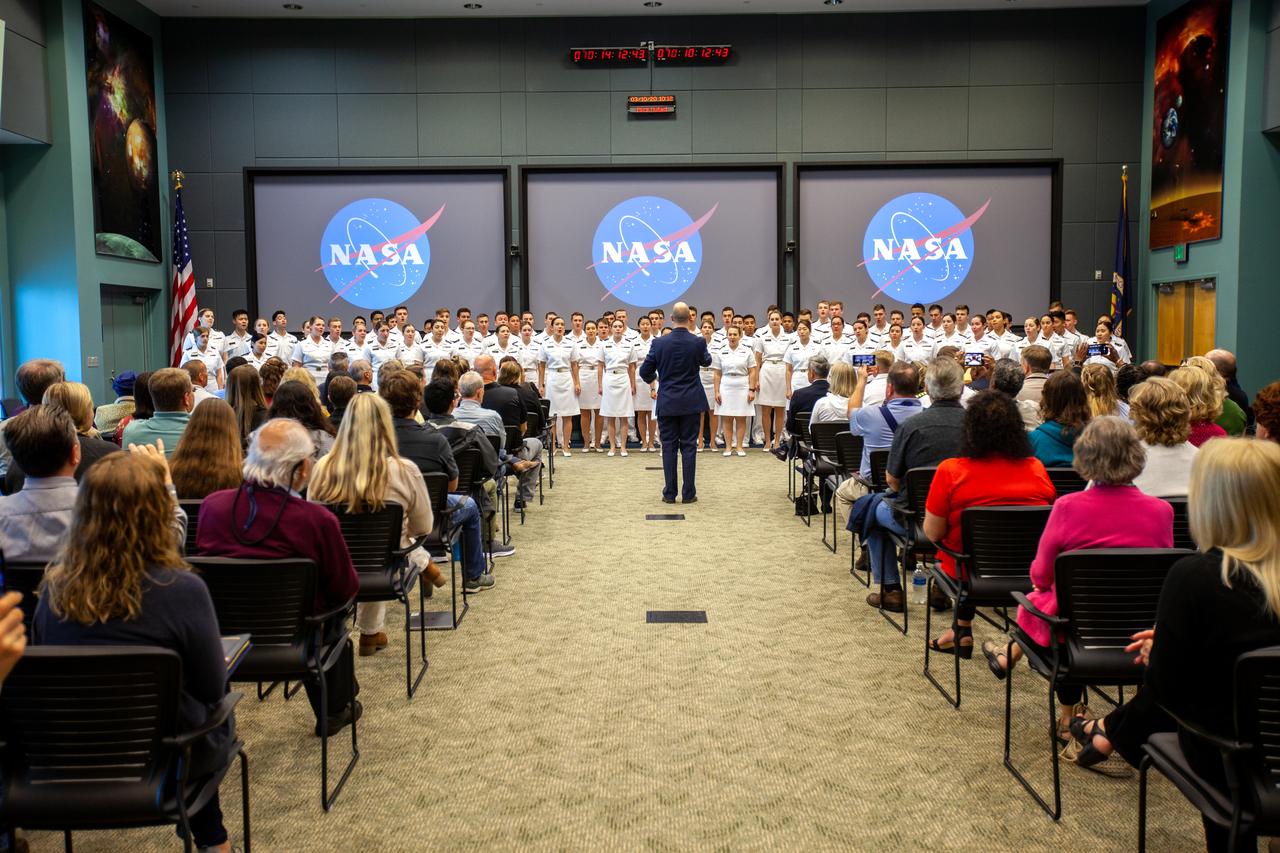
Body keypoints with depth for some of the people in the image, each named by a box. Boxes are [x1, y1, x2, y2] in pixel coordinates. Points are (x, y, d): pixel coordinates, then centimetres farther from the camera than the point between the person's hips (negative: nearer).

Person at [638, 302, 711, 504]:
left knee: (669, 446, 6)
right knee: (689, 446, 5)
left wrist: (653, 378, 23)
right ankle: (688, 493, 6)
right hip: (691, 403, 0)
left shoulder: (659, 343, -8)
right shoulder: (698, 342, -8)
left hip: (667, 403, 0)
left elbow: (644, 372, -1)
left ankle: (670, 493, 8)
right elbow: (706, 361, 14)